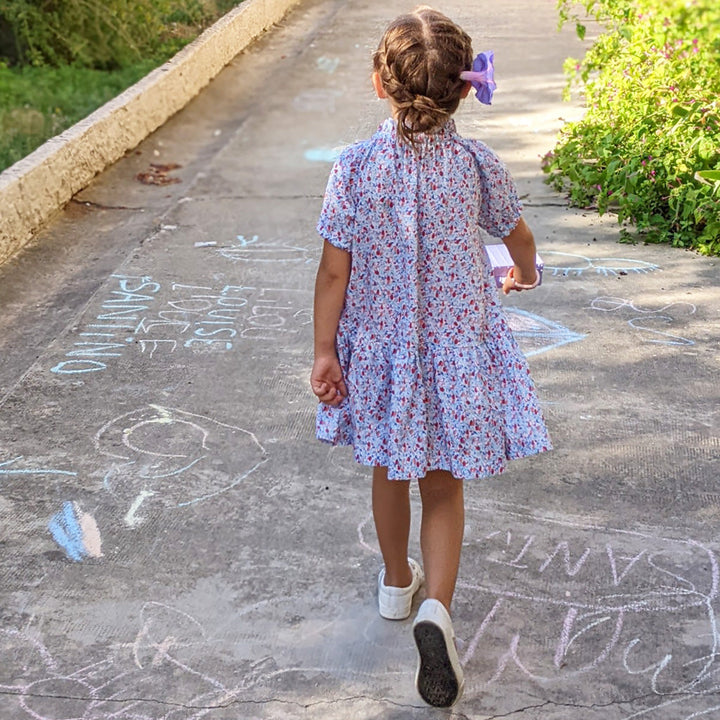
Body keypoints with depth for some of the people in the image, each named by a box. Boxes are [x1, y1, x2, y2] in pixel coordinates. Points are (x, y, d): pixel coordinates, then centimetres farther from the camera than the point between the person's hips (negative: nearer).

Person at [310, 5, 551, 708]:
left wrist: (324, 351, -1)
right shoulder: (477, 164, -11)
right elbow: (517, 234, 8)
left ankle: (397, 581, 44)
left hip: (378, 347, 1)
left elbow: (334, 272, -12)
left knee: (389, 469, 23)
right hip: (455, 349, 0)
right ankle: (437, 606, -7)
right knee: (442, 487, 13)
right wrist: (524, 272, 31)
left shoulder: (354, 168, -15)